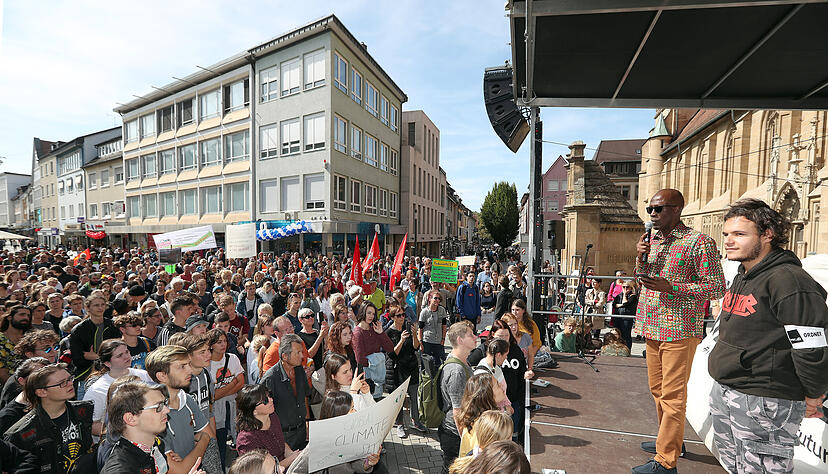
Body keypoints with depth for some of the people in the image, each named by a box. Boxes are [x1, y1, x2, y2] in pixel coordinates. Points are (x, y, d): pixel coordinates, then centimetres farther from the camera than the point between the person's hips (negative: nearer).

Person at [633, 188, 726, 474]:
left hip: (679, 330, -7)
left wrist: (671, 287, -22)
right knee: (657, 389, 18)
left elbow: (717, 288, -11)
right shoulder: (652, 241, 12)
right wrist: (641, 258, 0)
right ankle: (670, 441, 36)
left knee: (672, 396, -1)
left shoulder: (699, 242, -10)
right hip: (653, 327, 8)